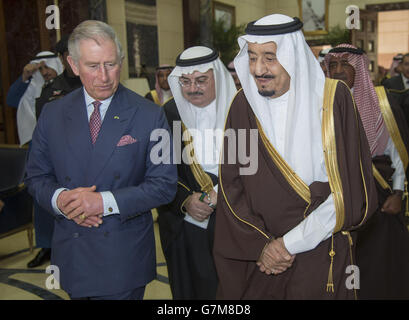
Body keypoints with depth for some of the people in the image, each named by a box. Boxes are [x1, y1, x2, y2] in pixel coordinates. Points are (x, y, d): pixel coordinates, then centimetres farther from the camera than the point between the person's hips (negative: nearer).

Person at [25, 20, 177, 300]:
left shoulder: (149, 116, -8)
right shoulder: (52, 114, 2)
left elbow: (164, 184, -8)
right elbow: (36, 177, 8)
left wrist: (106, 202, -19)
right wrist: (59, 199, -15)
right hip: (71, 254, 3)